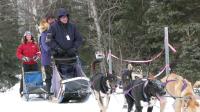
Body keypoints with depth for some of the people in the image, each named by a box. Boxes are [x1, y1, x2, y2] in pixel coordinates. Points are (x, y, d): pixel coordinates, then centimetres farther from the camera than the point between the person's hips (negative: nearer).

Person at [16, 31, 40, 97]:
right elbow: (18, 53, -2)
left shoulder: (35, 44, 10)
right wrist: (23, 57, -17)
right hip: (26, 63, -2)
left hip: (34, 63, 3)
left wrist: (37, 56, -9)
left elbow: (38, 52, 12)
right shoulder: (22, 45, 3)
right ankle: (22, 91, 2)